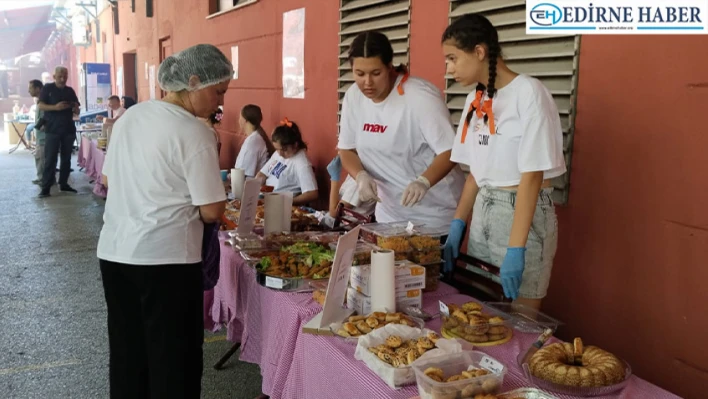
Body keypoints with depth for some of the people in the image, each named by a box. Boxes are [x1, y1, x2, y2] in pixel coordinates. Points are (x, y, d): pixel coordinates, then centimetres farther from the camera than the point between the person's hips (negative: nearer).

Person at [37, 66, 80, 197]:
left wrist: (75, 107, -13)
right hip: (52, 129, -4)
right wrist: (55, 107, -24)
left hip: (68, 129, 4)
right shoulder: (47, 88, 1)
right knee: (50, 159, -7)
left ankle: (63, 184, 16)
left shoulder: (70, 91, 11)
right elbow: (40, 106, -7)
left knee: (66, 158, 8)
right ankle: (45, 187, -6)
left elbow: (77, 111, 11)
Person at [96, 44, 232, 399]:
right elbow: (211, 212, -15)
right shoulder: (194, 132, -15)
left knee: (127, 351, 18)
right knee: (173, 354, 7)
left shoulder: (129, 116, 8)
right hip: (165, 257, -7)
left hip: (114, 250, 7)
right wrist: (202, 193, 6)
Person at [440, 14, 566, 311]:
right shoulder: (475, 100, 9)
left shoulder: (528, 92, -13)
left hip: (524, 213, -7)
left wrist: (516, 248, -21)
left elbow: (532, 176, -18)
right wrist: (457, 225, 6)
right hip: (482, 211, 7)